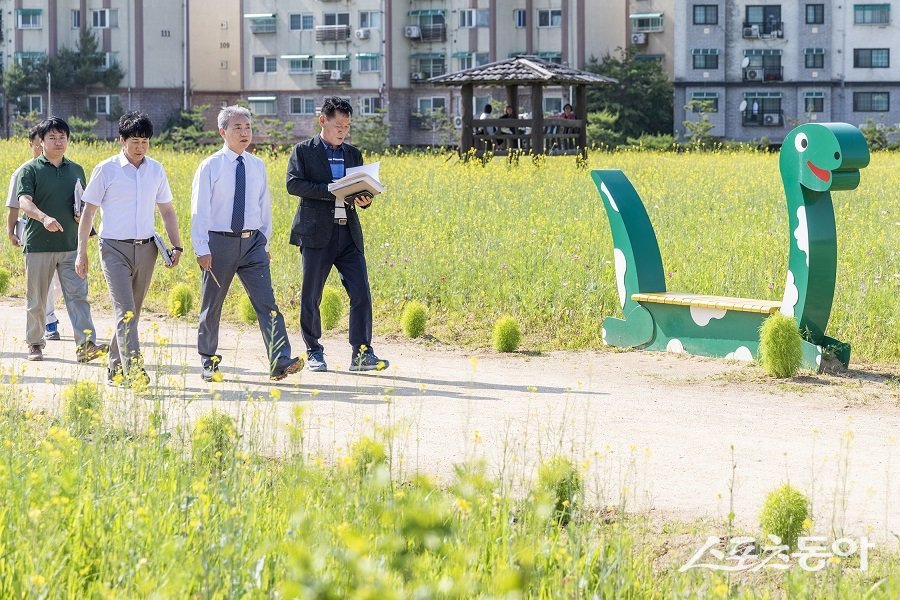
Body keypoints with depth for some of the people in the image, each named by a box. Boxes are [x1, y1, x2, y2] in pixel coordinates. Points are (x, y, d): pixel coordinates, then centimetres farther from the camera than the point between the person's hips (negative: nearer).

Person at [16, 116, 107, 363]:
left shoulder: (76, 170, 13)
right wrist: (44, 218, -34)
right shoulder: (30, 170, -1)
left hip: (71, 244, 3)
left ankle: (86, 346, -15)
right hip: (39, 245, -3)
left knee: (78, 295, -8)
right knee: (36, 299, 7)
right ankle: (34, 344, 21)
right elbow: (24, 201, -15)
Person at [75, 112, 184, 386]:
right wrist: (81, 252, -1)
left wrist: (176, 245, 7)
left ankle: (115, 369, 20)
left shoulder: (156, 170, 8)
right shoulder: (106, 170, -4)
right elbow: (88, 212, 1)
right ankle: (134, 370, -23)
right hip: (115, 248, -4)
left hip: (146, 249, 4)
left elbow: (167, 211, 17)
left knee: (133, 312, 9)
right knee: (125, 311, -15)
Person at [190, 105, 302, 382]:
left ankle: (279, 362, -16)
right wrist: (202, 249, -12)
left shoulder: (258, 166, 7)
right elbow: (200, 210, -6)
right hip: (220, 242, -3)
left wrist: (265, 242, 15)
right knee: (212, 306, 9)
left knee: (266, 302, -9)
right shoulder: (210, 167, -5)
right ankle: (209, 363, 24)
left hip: (252, 243, 3)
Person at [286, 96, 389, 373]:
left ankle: (361, 353, -3)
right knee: (311, 296, 2)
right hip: (317, 232, -4)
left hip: (349, 233, 4)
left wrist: (364, 200, -5)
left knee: (361, 293, -6)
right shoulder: (303, 151, 3)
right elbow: (293, 184, -10)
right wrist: (332, 192, -20)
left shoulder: (353, 154, 17)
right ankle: (314, 352, 15)